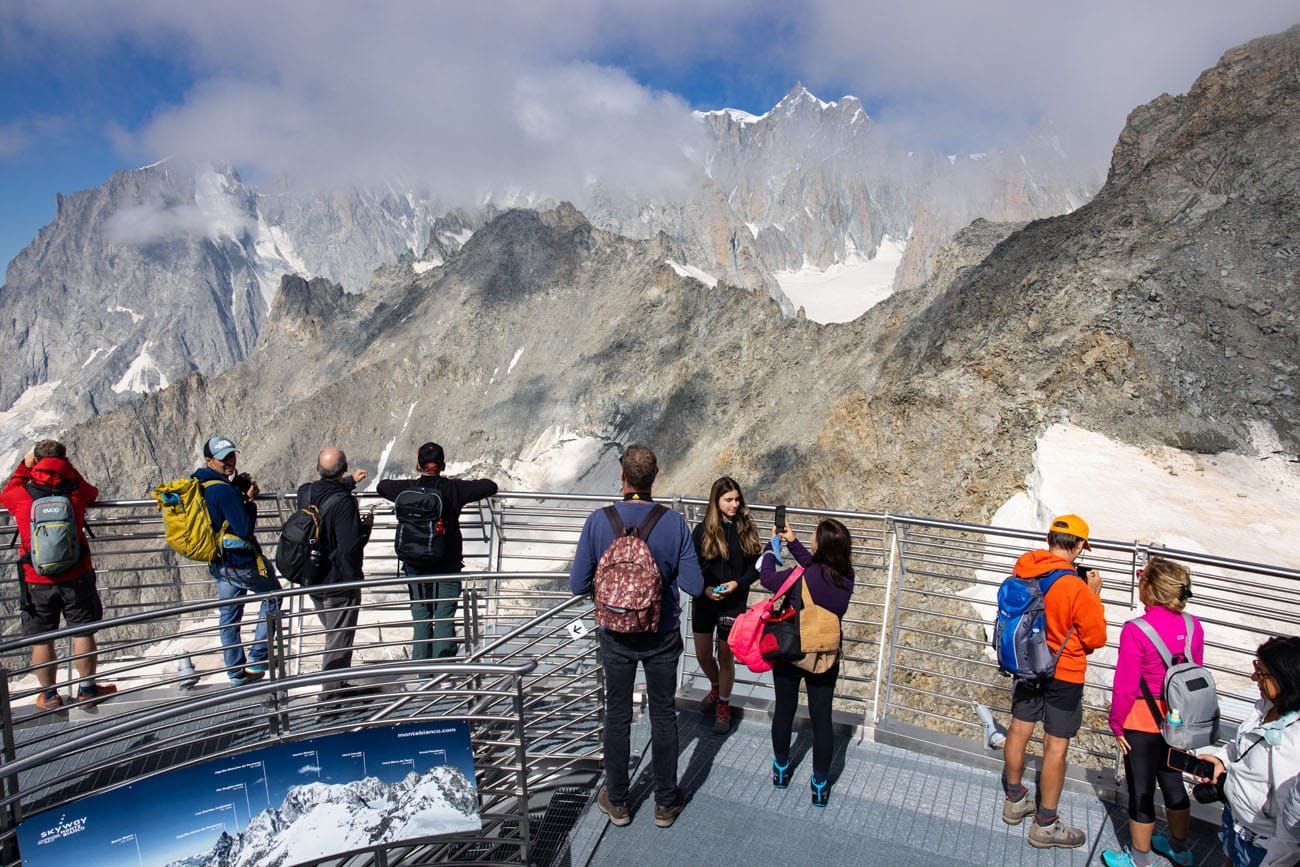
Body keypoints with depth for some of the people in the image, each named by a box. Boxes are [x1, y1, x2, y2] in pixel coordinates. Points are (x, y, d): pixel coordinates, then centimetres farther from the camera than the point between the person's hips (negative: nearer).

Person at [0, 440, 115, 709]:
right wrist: (68, 468, 16)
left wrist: (23, 466, 18)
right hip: (76, 578, 0)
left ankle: (49, 695, 23)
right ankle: (87, 688, 19)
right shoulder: (76, 491, -8)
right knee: (83, 632, 10)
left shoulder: (22, 494, -8)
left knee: (41, 639, 12)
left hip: (36, 581, 0)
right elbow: (92, 492, 17)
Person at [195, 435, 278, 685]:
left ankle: (236, 672, 27)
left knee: (228, 618, 16)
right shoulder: (224, 490, -25)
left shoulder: (198, 484, 4)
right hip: (241, 561, -8)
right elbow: (245, 528, -25)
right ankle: (256, 660, 11)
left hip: (217, 562, 8)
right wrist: (250, 500, -13)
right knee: (272, 596, 14)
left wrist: (239, 491, 3)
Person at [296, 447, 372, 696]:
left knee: (334, 635, 24)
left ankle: (336, 686, 37)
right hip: (340, 583, -8)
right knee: (339, 641, 7)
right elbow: (351, 547, -27)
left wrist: (350, 482, 28)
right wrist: (366, 526, -10)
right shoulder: (344, 502, -26)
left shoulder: (304, 492, -4)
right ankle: (333, 693, 17)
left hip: (313, 581, 8)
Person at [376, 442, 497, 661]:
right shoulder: (453, 488, -12)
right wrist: (471, 486, 10)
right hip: (447, 564, -2)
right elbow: (490, 486, -8)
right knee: (445, 617, 6)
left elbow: (382, 486, 18)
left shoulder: (406, 488, -4)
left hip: (414, 564, 2)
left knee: (421, 618, 13)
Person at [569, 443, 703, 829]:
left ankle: (617, 801, 32)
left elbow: (578, 584, -12)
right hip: (663, 636, 0)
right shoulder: (674, 523, -17)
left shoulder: (598, 521, -17)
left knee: (617, 715, 17)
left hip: (616, 635, 0)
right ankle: (666, 803, 30)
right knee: (663, 716, 16)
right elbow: (694, 586, -14)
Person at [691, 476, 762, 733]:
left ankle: (723, 705, 31)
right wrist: (704, 588, -19)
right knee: (702, 654, 14)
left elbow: (755, 567, -1)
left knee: (726, 657, 9)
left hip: (734, 604, -1)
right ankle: (716, 687, 45)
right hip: (704, 602, 1)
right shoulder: (702, 530, -7)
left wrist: (737, 583, -17)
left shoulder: (746, 530, -5)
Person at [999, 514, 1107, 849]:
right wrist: (1094, 596, -3)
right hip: (1064, 674, -6)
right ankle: (1045, 826, 18)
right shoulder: (1076, 588, -25)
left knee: (1019, 730, 18)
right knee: (1055, 746, 6)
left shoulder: (1021, 570, -8)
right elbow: (1096, 638, -13)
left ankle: (1014, 802, 36)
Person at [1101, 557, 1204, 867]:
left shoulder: (1136, 631, -25)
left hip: (1143, 722, -6)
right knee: (1172, 781, 24)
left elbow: (1125, 687, -20)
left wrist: (1116, 723, -6)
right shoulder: (1193, 626, -7)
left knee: (1141, 790, 11)